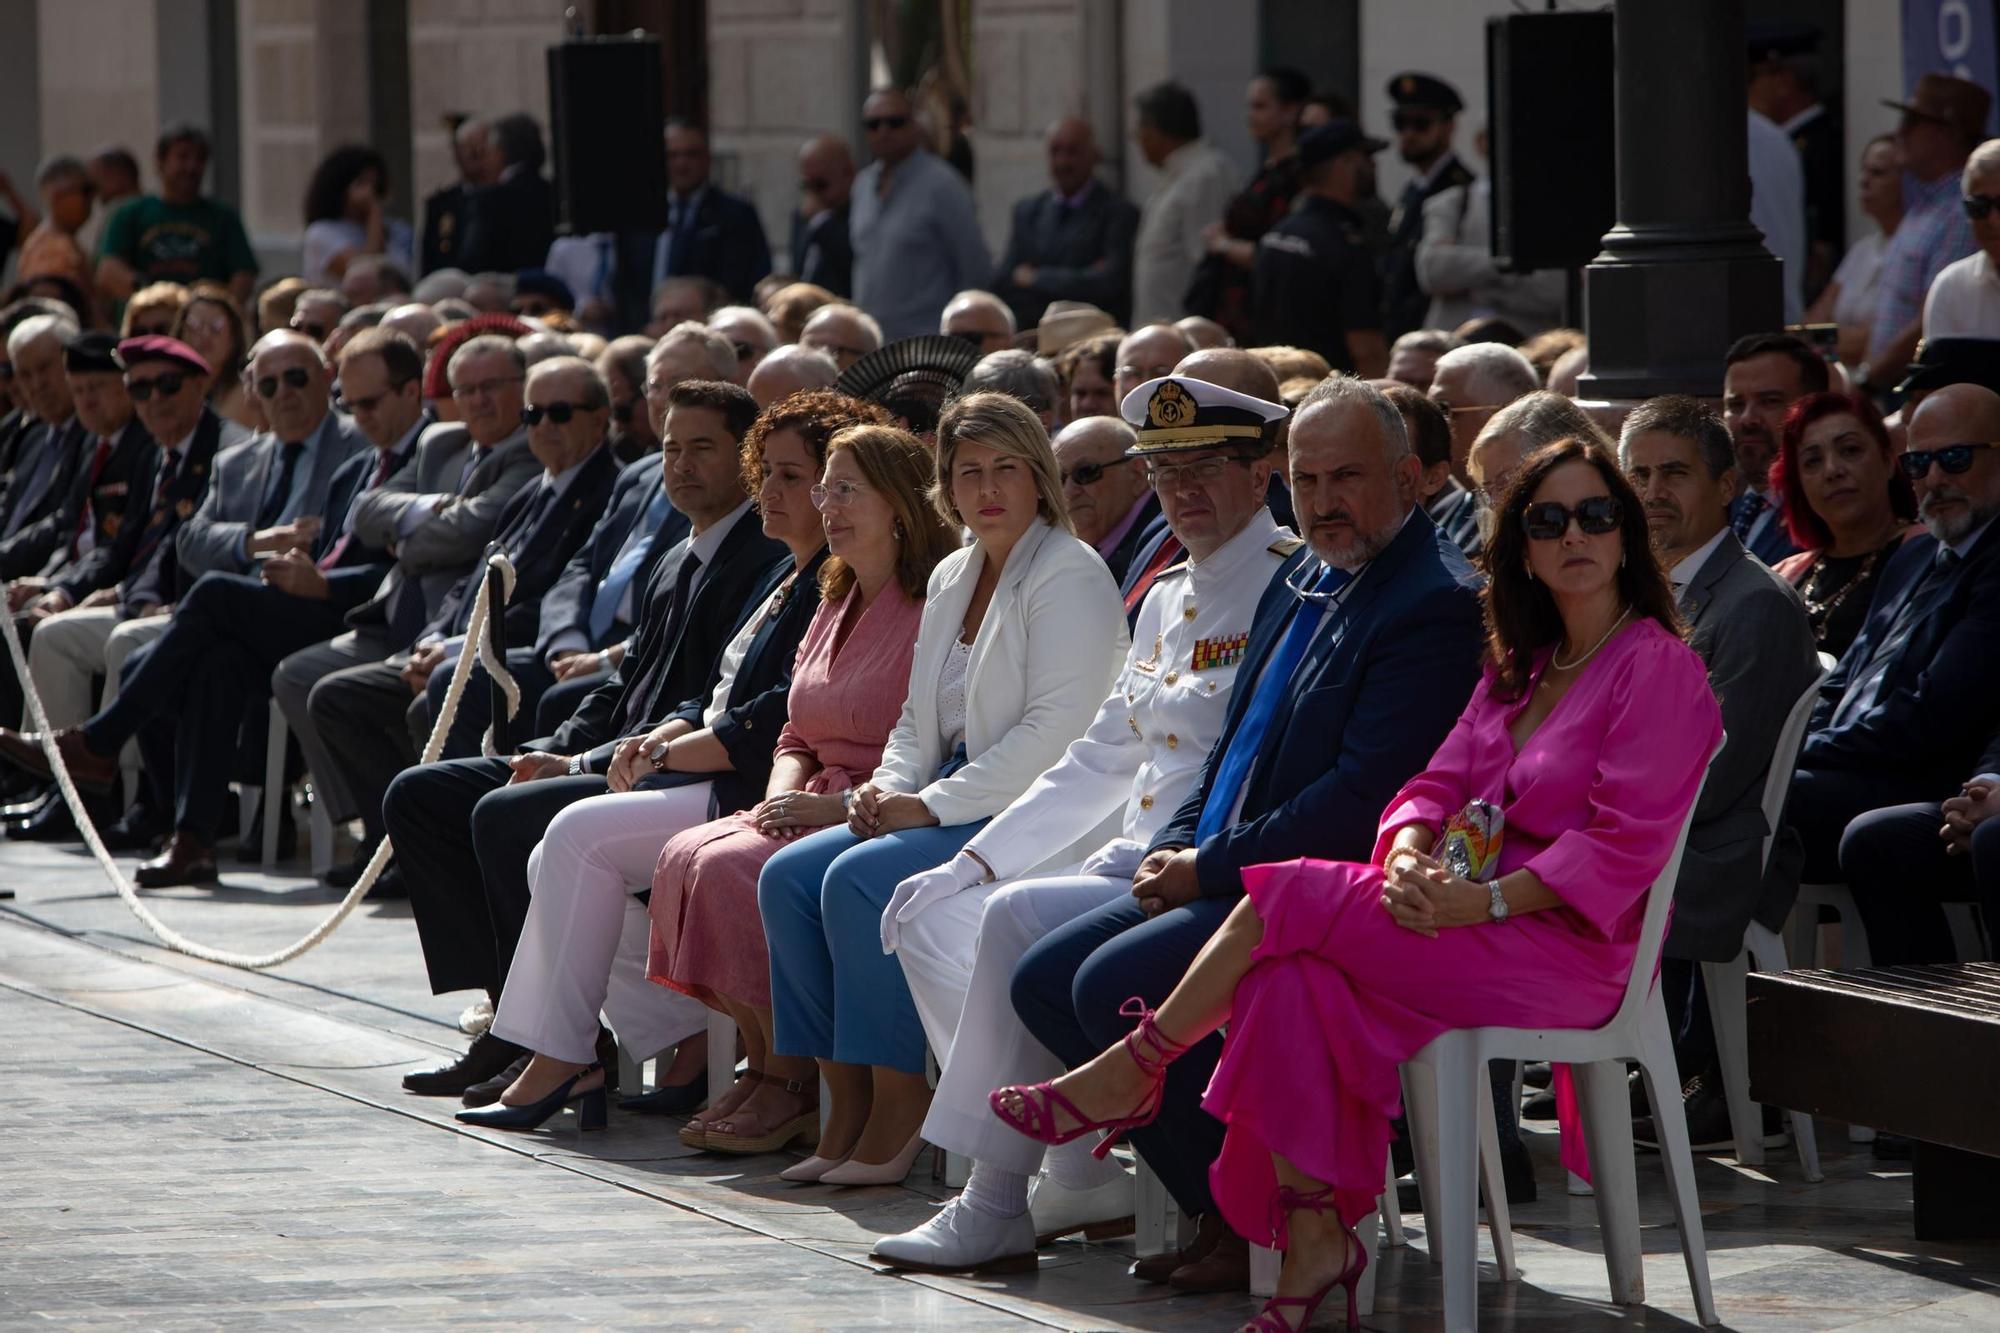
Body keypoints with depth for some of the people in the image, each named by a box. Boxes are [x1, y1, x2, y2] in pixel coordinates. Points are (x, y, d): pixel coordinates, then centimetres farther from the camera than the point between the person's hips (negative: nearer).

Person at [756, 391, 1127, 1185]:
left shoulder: (1068, 576, -10)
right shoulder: (953, 578, 17)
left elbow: (1058, 727, -20)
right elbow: (919, 718, 23)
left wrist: (932, 805, -19)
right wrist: (887, 789, 1)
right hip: (949, 806, 9)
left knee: (860, 878, -26)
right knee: (788, 875, -8)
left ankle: (899, 1108, -18)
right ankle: (848, 1104, -7)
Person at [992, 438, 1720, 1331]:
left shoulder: (1658, 665, -5)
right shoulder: (1519, 666, 21)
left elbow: (1624, 846, -15)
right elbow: (1440, 783, 14)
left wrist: (1482, 901, -22)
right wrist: (1409, 859, -10)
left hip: (1571, 948, -7)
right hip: (1473, 919, 7)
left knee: (1289, 899, -19)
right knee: (1290, 977, -22)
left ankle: (1132, 1075, -4)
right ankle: (1312, 1242, -24)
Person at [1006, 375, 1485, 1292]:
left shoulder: (1438, 605, -15)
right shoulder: (1301, 582, 17)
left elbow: (1364, 794, -21)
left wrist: (1210, 868, -16)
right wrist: (1176, 846, 5)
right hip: (1234, 878, 10)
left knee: (1115, 985, -23)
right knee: (1044, 979, 4)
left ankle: (1259, 1224, -9)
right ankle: (1216, 1212, 5)